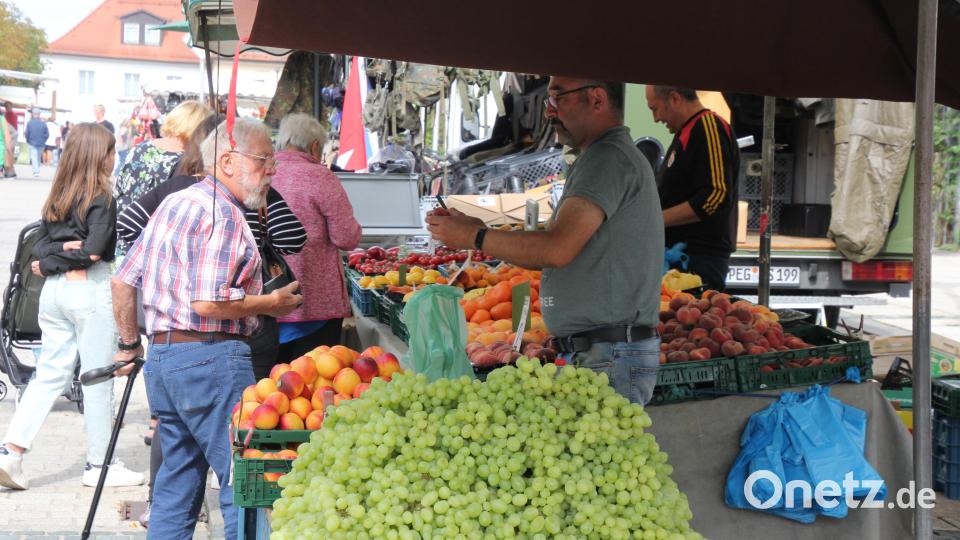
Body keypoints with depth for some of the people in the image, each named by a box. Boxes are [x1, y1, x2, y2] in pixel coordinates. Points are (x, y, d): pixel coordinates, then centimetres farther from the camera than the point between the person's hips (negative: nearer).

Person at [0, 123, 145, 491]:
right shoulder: (101, 199, -10)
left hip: (53, 290, 7)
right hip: (90, 290, -7)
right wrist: (49, 264, -5)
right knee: (98, 378, 2)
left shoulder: (58, 197, 12)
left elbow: (39, 244, 12)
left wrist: (57, 250, -3)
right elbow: (93, 251, -18)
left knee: (50, 374, 13)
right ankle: (98, 465, 11)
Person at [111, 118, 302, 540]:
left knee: (178, 481, 17)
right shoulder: (223, 215, -14)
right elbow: (208, 303, -22)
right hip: (210, 360, -10)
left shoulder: (173, 204, 16)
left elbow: (123, 281, 19)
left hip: (162, 356, 10)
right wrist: (271, 303, -9)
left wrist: (130, 344, 27)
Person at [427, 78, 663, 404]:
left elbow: (557, 249, -22)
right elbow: (551, 253, 17)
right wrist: (474, 229, 9)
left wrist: (476, 238, -11)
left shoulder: (609, 157, -13)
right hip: (596, 353, 10)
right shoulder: (606, 158, 20)